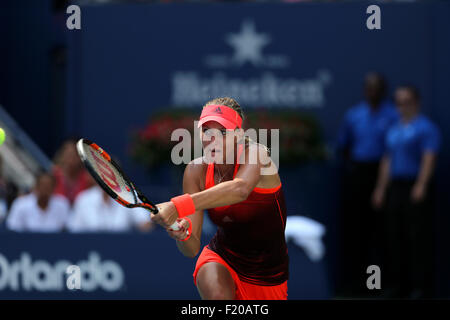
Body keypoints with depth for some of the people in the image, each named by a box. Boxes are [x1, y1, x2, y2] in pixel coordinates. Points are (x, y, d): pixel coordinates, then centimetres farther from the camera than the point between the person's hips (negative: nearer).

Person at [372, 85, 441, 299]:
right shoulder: (394, 131, 20)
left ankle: (422, 286, -9)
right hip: (396, 188, 8)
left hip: (416, 189, -8)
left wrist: (421, 185, -25)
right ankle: (399, 285, 10)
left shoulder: (426, 128, -4)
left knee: (419, 237, -9)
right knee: (396, 238, 6)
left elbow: (429, 159, -15)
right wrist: (381, 189, 17)